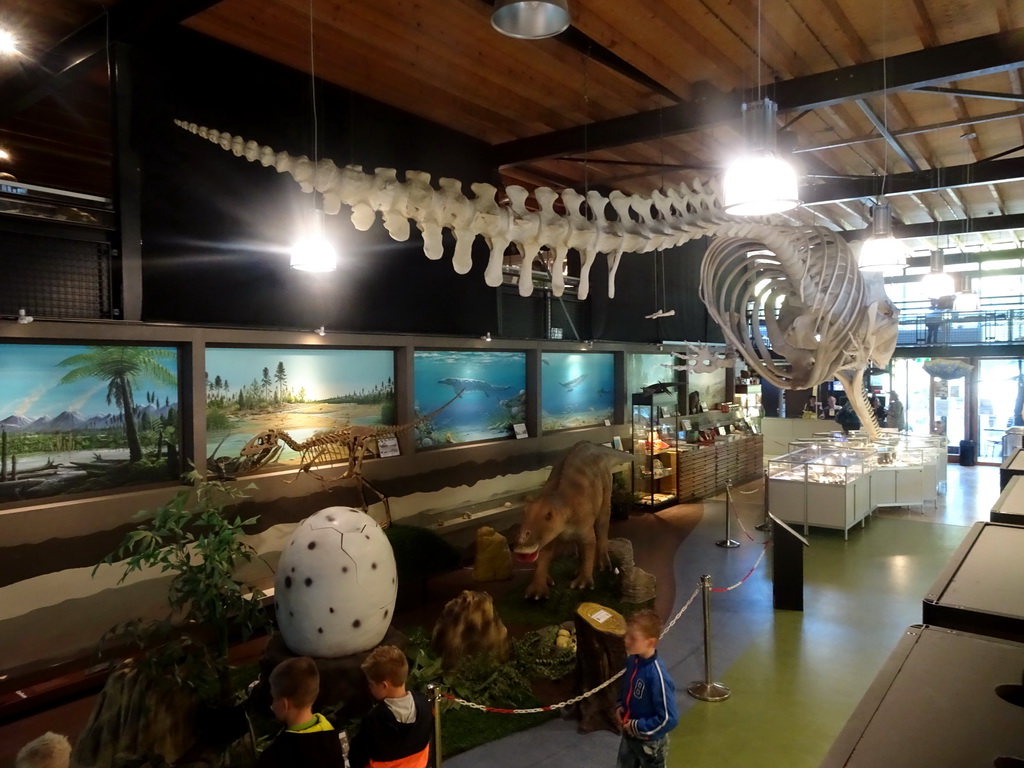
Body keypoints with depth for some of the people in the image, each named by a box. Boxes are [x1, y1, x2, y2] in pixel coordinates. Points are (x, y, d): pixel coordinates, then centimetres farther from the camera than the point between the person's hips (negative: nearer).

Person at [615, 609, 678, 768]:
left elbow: (669, 718, -31)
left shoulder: (657, 675, -34)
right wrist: (620, 706, -6)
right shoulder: (632, 660, -11)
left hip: (650, 741, -7)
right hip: (629, 734, 7)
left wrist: (638, 727, -24)